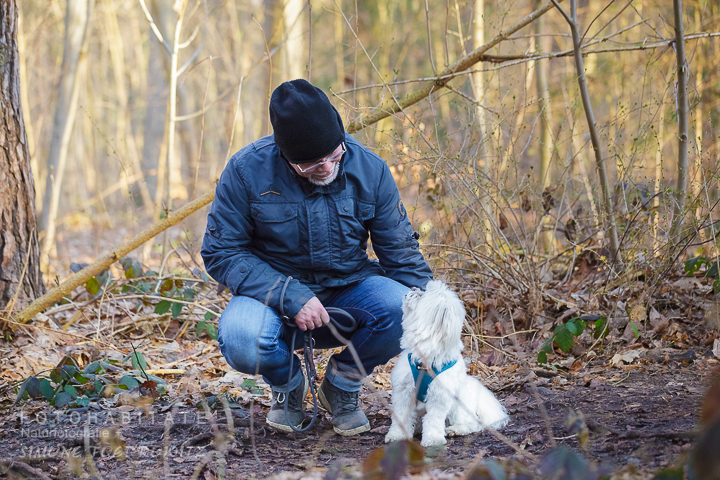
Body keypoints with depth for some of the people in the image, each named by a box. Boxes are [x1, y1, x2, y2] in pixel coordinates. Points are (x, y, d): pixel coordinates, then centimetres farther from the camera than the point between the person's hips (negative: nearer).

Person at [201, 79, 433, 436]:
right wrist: (290, 297, -24)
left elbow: (401, 254, 0)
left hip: (348, 290, 2)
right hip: (274, 292, -2)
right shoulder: (247, 171, -16)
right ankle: (287, 383, 3)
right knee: (241, 341, -36)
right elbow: (221, 252, -12)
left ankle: (343, 381, 2)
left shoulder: (370, 170, -9)